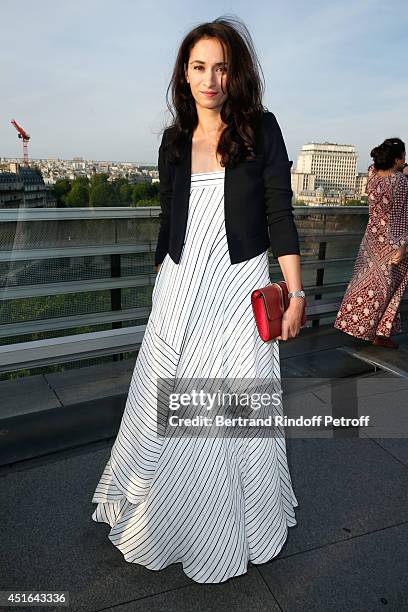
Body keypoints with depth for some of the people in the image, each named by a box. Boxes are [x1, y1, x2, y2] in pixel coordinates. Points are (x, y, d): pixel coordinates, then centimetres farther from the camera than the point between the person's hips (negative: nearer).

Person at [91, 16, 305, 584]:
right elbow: (169, 219, 14)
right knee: (165, 404, 12)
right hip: (179, 288, 3)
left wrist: (296, 293, -8)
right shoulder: (174, 141, 9)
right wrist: (161, 283, 15)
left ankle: (236, 532, 36)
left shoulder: (261, 129, -1)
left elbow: (280, 216, -3)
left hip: (239, 287, -3)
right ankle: (152, 512, 40)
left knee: (239, 406, 8)